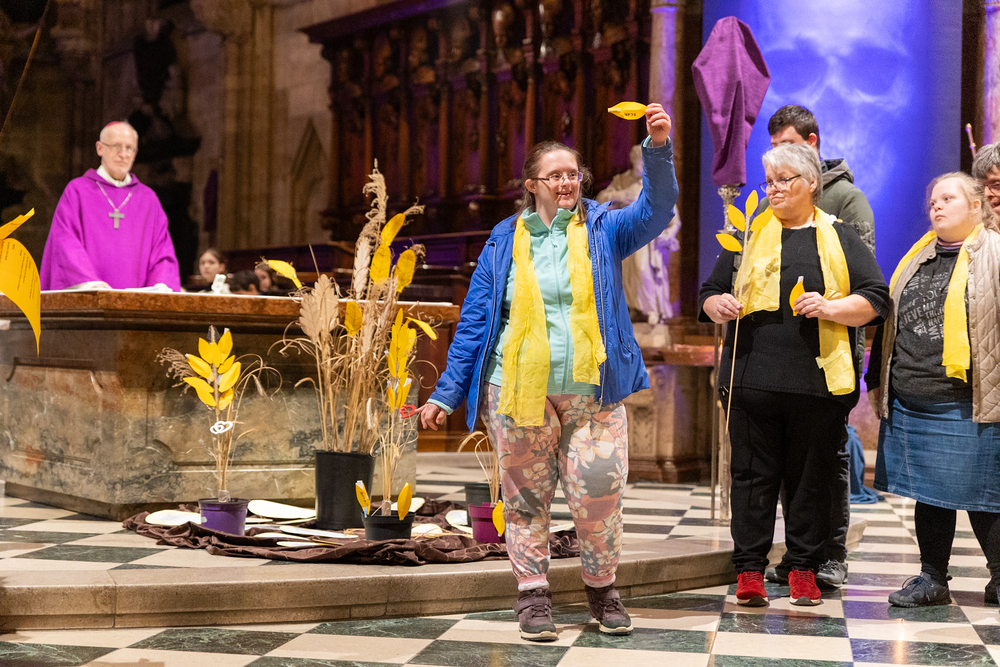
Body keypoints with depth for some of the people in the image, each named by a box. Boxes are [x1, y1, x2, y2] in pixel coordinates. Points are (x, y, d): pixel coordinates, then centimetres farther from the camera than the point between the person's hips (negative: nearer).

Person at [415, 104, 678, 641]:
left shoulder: (603, 229, 8)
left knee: (600, 489, -6)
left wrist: (659, 148, -27)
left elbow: (656, 210, -10)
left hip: (591, 391, 0)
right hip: (519, 390, 1)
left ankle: (601, 588, 14)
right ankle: (533, 596, 15)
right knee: (526, 495, 4)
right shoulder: (505, 242, 9)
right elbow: (474, 320, 10)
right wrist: (446, 393, 5)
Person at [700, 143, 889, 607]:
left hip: (818, 378, -1)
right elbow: (710, 292, 17)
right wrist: (717, 305, -6)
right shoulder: (749, 236, 15)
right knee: (753, 474, 1)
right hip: (753, 377, 1)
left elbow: (875, 300, 5)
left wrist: (831, 308, -12)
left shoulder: (840, 239, 11)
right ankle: (749, 572, 6)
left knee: (811, 477, 4)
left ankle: (804, 571, 14)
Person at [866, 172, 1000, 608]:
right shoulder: (916, 258, 16)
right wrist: (876, 380, 17)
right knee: (928, 493, 12)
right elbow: (888, 322, 20)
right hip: (910, 404, 6)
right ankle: (932, 579, 22)